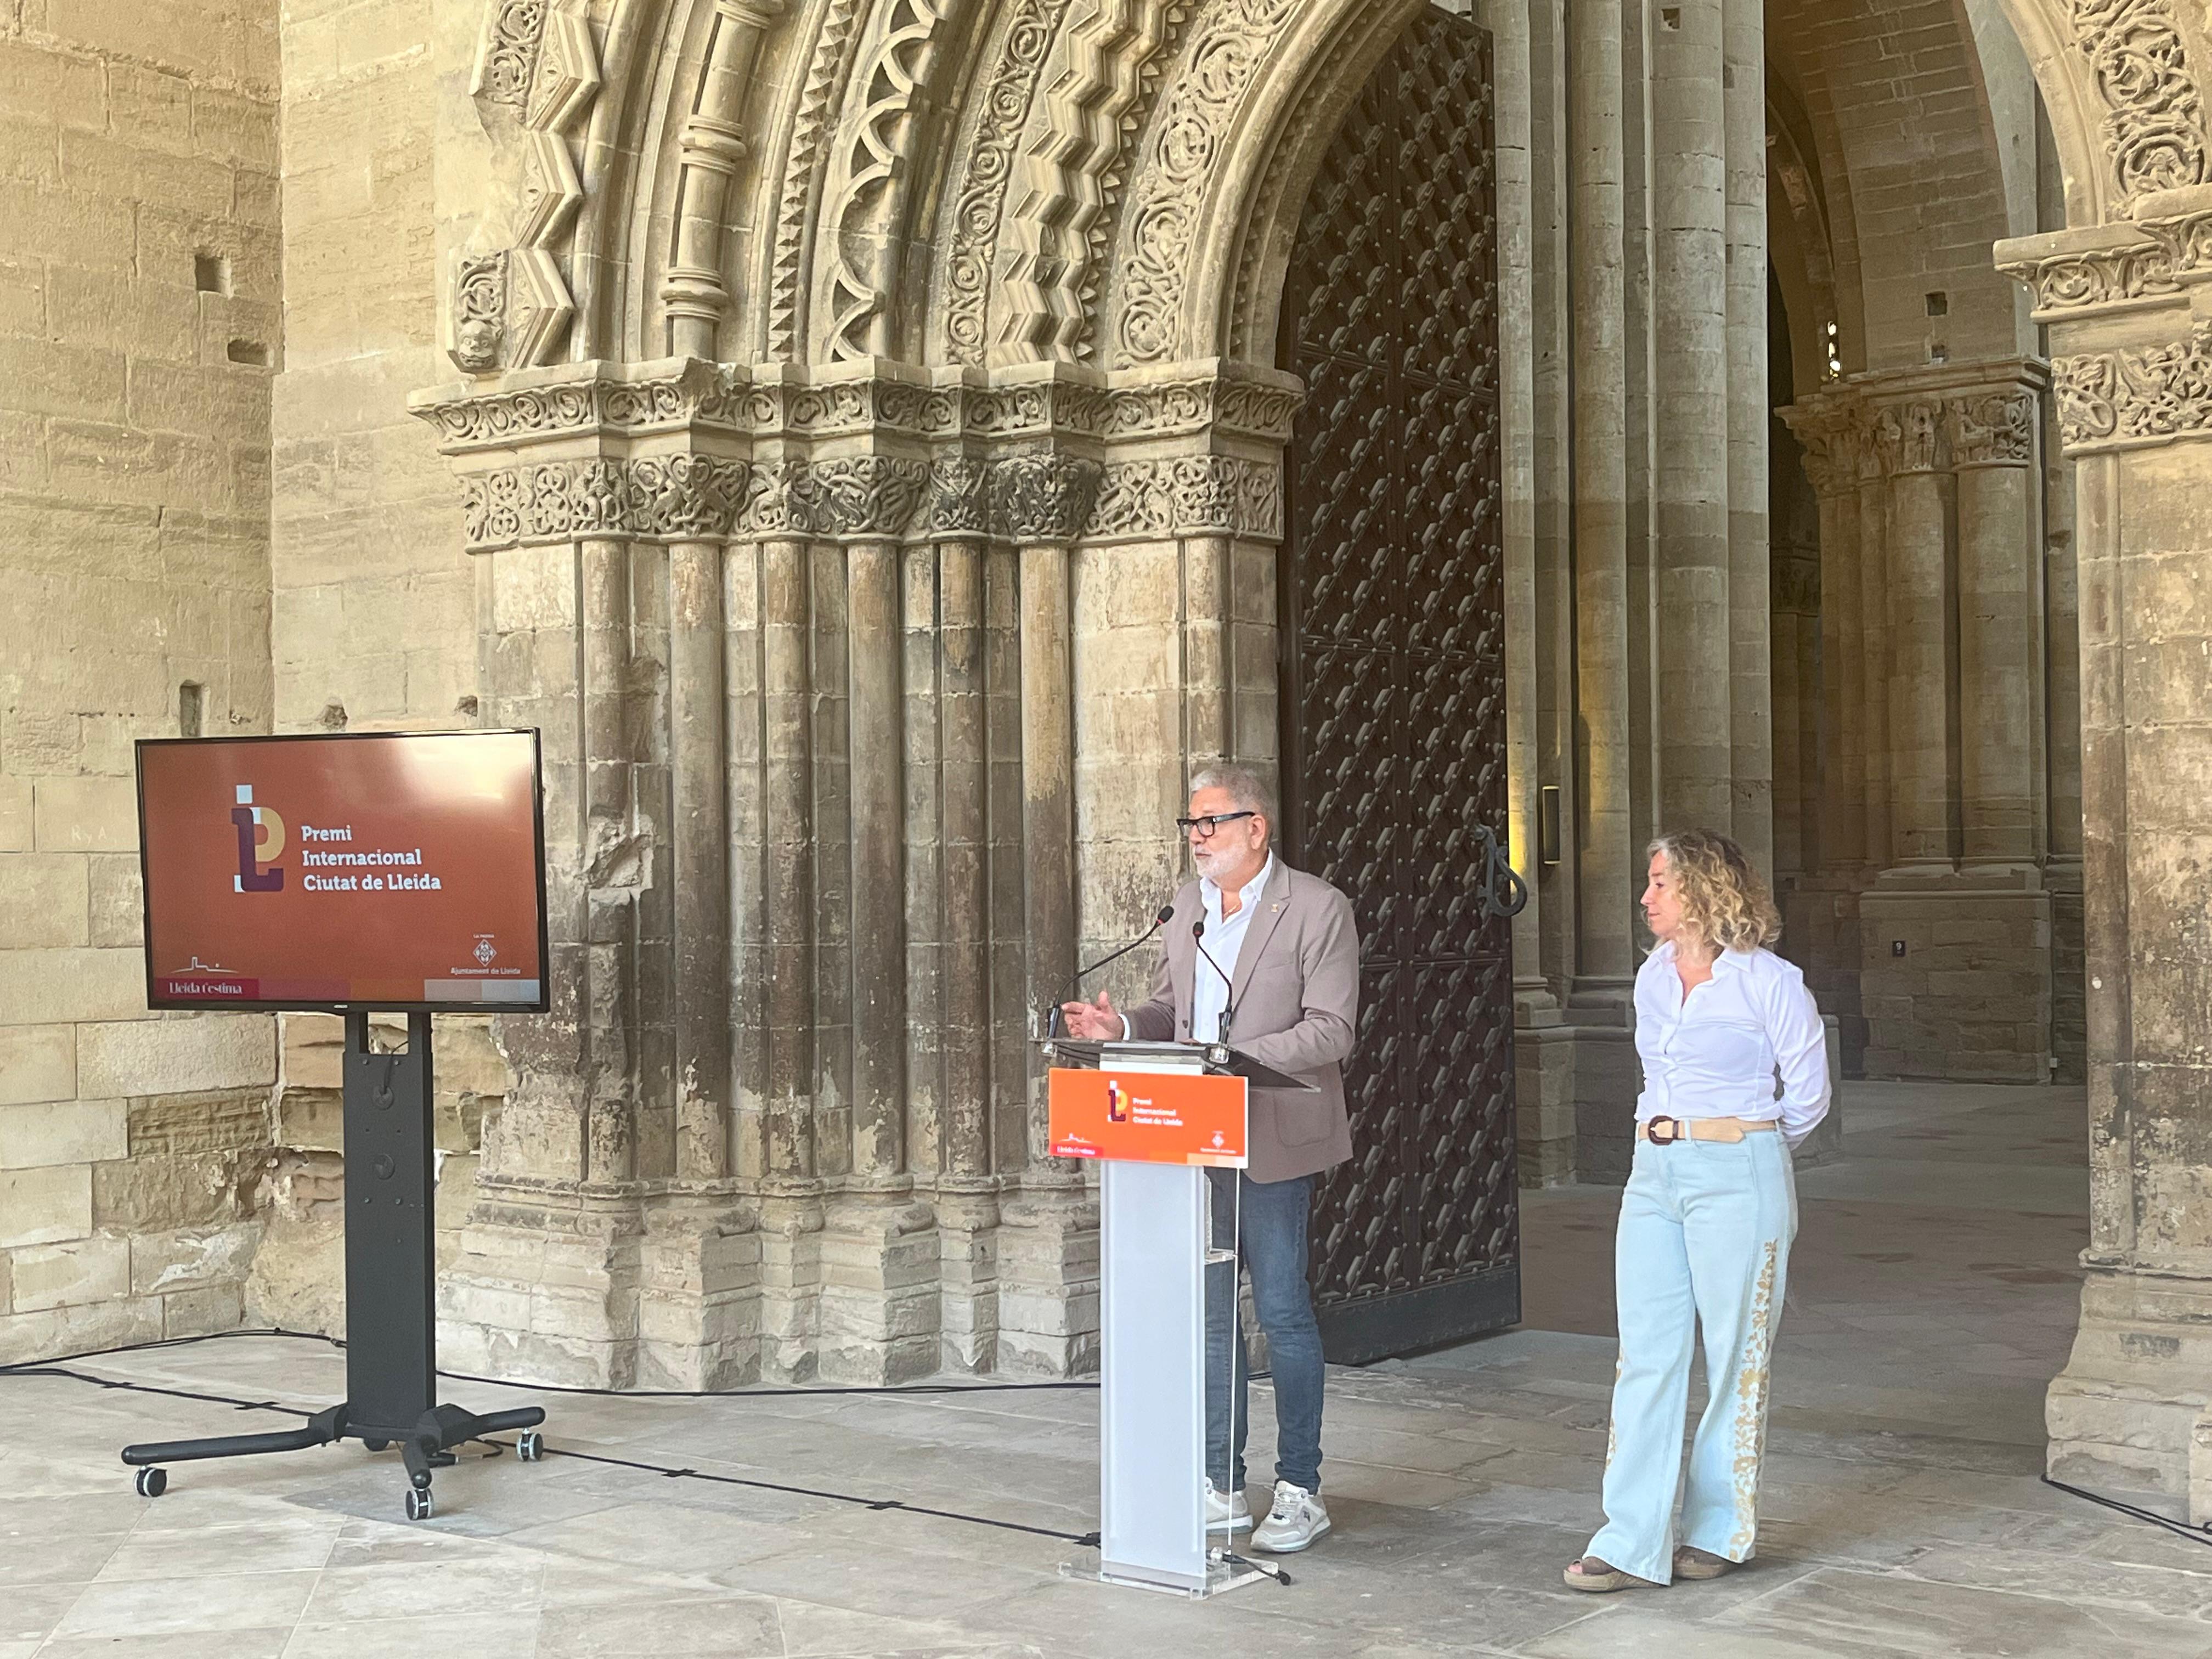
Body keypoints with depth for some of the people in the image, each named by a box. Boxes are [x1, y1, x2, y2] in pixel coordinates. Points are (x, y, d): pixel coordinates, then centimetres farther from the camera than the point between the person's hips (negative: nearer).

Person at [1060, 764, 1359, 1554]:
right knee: (1207, 1312, 10)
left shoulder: (1317, 908, -8)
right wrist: (1123, 1028, -1)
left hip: (1272, 1141, -6)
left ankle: (1301, 1490, 12)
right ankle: (1222, 1488, 19)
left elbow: (1330, 1030, -13)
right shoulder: (1189, 904, 13)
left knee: (1281, 1310, -1)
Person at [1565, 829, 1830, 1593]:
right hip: (1654, 1174, 6)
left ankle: (1719, 1532, 18)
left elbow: (1807, 1096, 3)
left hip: (1736, 1181, -6)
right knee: (1645, 1357, 2)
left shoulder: (1767, 981, -8)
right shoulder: (1652, 977, 10)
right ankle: (1632, 1545, 4)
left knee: (1735, 1358, 4)